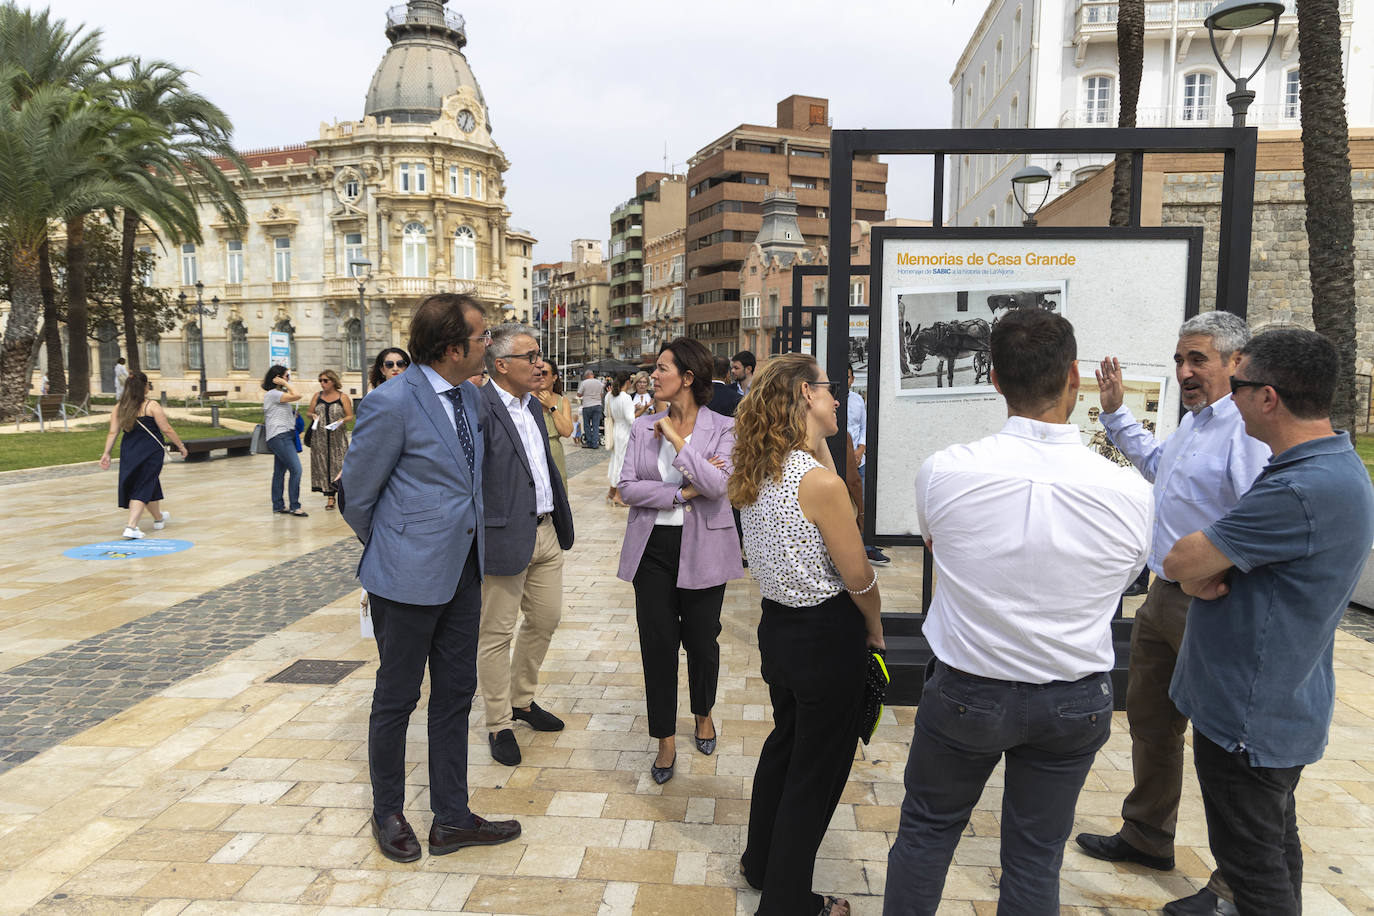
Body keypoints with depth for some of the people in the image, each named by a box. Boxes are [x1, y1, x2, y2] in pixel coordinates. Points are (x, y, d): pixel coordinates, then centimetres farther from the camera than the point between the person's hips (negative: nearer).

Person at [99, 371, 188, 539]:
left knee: (150, 484, 21)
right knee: (142, 488, -1)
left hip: (128, 452, 5)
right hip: (150, 450, -5)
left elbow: (113, 432, 3)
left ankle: (159, 518, 39)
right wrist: (181, 446, 2)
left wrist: (106, 453, 7)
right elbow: (167, 429, -8)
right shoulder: (152, 406, -10)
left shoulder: (119, 407, 5)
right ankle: (131, 526, -9)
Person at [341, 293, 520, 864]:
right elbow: (357, 494, -8)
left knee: (456, 694, 14)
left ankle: (451, 819, 29)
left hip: (463, 570, 7)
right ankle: (388, 815, 33)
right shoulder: (391, 403, -19)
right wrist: (386, 552, 6)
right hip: (409, 577, -7)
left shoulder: (470, 394, 5)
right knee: (397, 698, 11)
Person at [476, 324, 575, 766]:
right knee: (497, 633, 6)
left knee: (545, 619, 19)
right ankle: (499, 725, 20)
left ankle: (522, 700, 39)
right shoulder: (479, 407, -16)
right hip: (505, 536, -9)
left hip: (545, 532, 9)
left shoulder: (533, 405, 12)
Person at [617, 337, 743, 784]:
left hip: (702, 549, -2)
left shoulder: (722, 428, -4)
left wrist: (677, 440, -16)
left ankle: (704, 714, 39)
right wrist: (681, 493, -14)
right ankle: (666, 741, 16)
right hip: (652, 546, 2)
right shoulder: (643, 427, 4)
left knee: (701, 639, 10)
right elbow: (627, 487, -3)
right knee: (657, 642, 2)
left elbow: (717, 485, -18)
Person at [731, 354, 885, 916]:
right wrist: (874, 627, 1)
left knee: (785, 742, 27)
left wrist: (818, 442, 4)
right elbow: (857, 576, -17)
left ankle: (762, 863, 45)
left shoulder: (757, 475, -1)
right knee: (817, 769, 10)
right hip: (827, 637, -8)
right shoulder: (820, 482, -25)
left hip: (777, 624, 8)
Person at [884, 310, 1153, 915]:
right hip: (1076, 701, 2)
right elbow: (1124, 578, 3)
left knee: (926, 830, 19)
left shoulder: (943, 472, -19)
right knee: (1037, 856, 18)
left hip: (965, 691, -1)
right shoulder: (1130, 492, -17)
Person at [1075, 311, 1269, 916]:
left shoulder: (1249, 433, -21)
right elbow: (1158, 464, 32)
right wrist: (1117, 414, 31)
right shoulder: (1193, 421, 11)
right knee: (1149, 721, 21)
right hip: (1164, 597, 10)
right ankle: (1147, 837, 42)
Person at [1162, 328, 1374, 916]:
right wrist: (1206, 572, -12)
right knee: (1276, 846, 24)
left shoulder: (1303, 490, -30)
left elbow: (1179, 563, -25)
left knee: (1253, 866, 5)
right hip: (1282, 707, 10)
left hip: (1250, 716, -10)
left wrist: (1194, 570, -4)